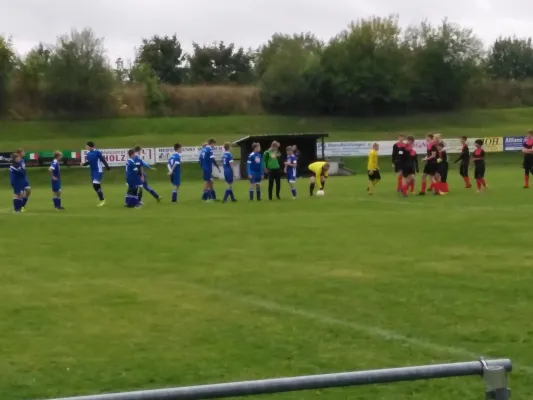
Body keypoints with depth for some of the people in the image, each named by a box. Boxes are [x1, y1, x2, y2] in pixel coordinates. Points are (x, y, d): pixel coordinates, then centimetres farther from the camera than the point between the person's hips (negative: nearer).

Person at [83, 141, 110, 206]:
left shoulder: (97, 152, -16)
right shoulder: (88, 153, 5)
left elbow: (103, 160, -13)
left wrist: (107, 167, -11)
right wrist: (84, 164, -6)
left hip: (98, 171, -8)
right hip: (93, 171, 8)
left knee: (96, 185, -17)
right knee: (95, 186, 11)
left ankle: (102, 199, -4)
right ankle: (102, 201, 23)